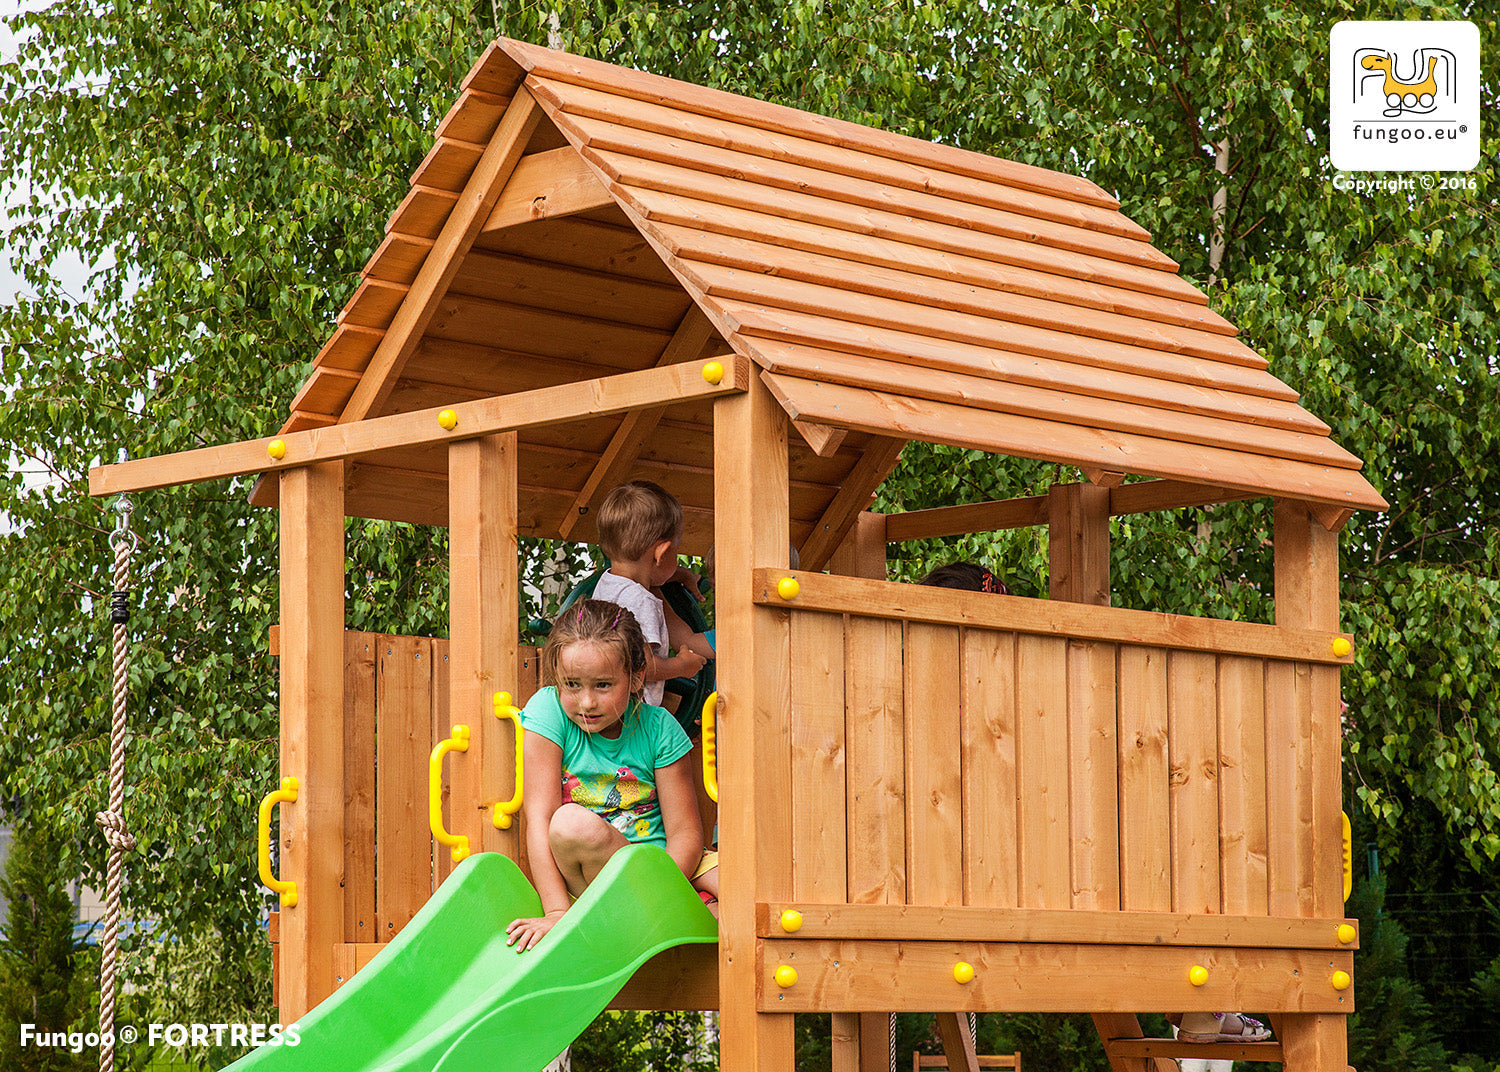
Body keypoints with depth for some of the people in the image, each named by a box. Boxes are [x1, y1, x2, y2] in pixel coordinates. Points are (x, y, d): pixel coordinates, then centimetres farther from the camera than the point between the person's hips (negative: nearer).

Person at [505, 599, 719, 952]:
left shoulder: (659, 728, -4)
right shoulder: (550, 710, -9)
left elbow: (684, 831, -6)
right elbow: (540, 817, -15)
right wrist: (557, 913, -24)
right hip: (581, 881, 0)